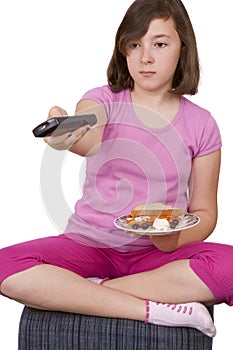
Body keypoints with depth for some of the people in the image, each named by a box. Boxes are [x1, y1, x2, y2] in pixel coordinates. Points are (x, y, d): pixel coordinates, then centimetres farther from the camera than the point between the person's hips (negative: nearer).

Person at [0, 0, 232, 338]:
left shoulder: (200, 124, 3)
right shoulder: (104, 99, 0)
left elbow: (204, 211, 7)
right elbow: (89, 140, -26)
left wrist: (173, 238, -15)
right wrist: (67, 137, -50)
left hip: (157, 252, 1)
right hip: (89, 243, 0)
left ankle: (81, 292, -18)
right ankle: (155, 311, -24)